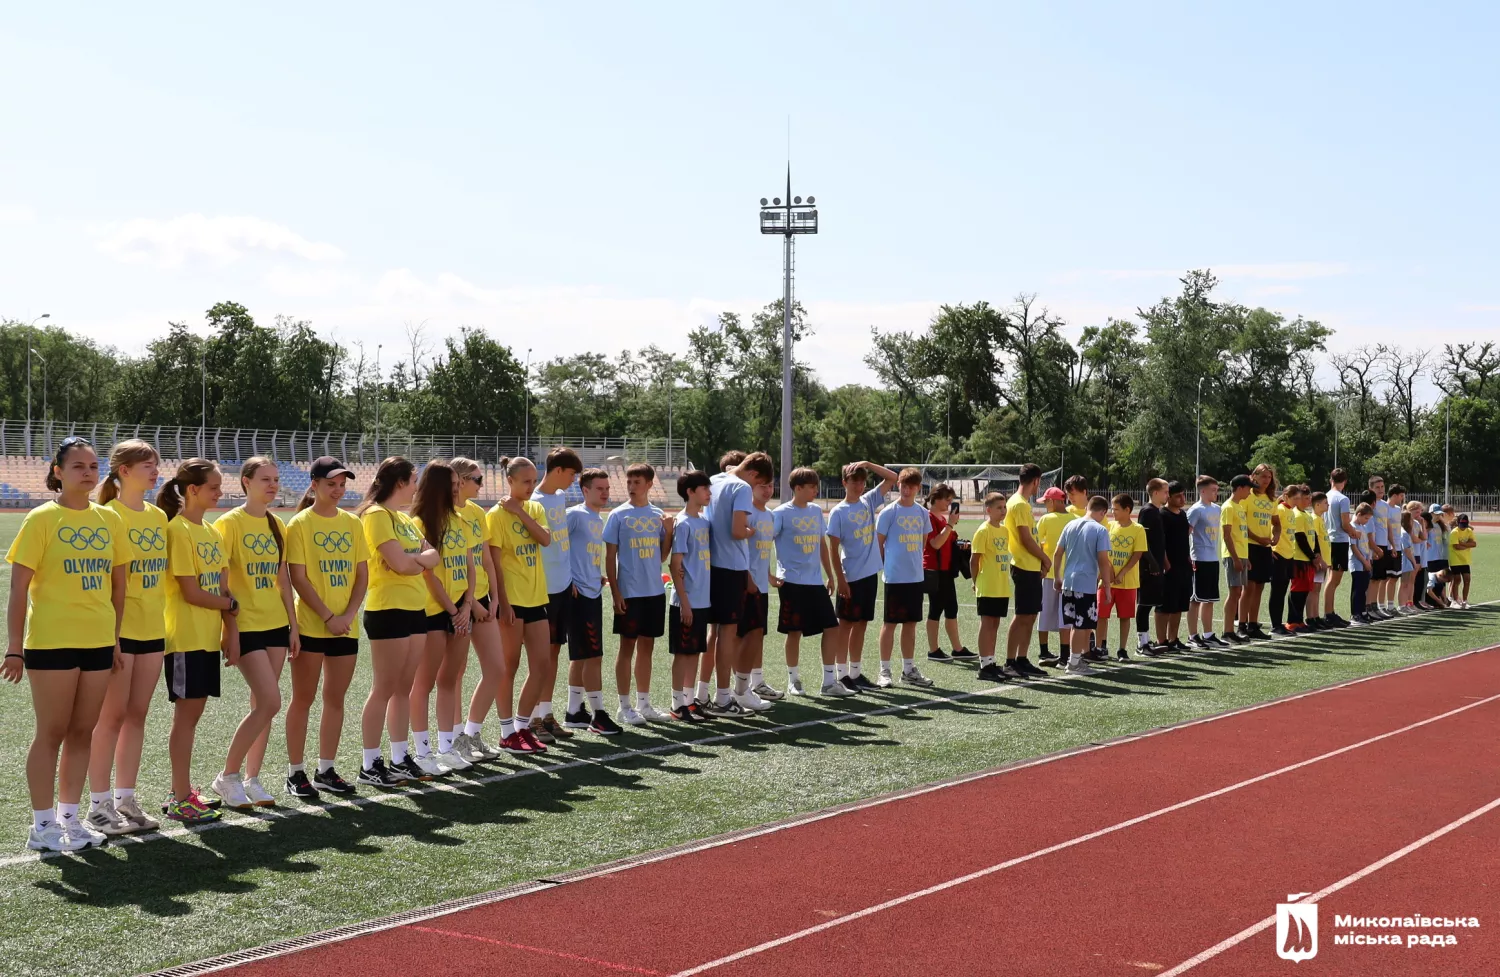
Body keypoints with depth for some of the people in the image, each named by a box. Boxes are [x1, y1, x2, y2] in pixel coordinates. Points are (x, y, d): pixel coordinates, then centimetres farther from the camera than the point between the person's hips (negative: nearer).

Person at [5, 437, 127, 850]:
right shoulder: (42, 519, -7)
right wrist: (15, 646, -12)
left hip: (98, 642, 5)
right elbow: (19, 587, -8)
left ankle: (69, 816, 21)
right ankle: (42, 825, 10)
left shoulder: (109, 519, 8)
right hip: (51, 641, -5)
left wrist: (115, 638, 11)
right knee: (52, 732, 1)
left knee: (82, 731, 10)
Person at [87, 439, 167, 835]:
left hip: (153, 628, 6)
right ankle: (99, 805, 8)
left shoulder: (159, 516, 10)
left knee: (137, 715, 10)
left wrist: (162, 616, 10)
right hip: (119, 628, -6)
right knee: (112, 716, -1)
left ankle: (125, 799, 18)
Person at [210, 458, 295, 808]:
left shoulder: (277, 525, 10)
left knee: (262, 705, 8)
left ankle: (251, 778, 17)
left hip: (276, 624, 6)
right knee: (270, 703, -12)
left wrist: (293, 625, 11)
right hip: (246, 626, -6)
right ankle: (227, 776, 3)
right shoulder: (230, 523, -9)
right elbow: (220, 579, -12)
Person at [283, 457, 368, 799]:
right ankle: (296, 772, 10)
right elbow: (298, 578, -10)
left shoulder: (352, 523, 8)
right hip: (310, 626, -5)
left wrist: (349, 614, -8)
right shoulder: (300, 524, -5)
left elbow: (362, 575, 7)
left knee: (336, 699, 10)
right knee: (303, 699, 2)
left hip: (346, 626, 5)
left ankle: (326, 771, 19)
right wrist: (328, 616, -16)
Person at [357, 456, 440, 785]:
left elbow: (433, 556, 9)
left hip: (415, 608, 8)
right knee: (384, 689, -4)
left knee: (404, 688, 11)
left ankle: (400, 759, 18)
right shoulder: (376, 515, -11)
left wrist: (411, 559, -9)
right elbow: (399, 563, -20)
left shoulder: (405, 518, 17)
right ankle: (370, 766, 2)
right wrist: (420, 558, -1)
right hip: (388, 610, -8)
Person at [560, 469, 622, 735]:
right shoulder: (575, 515, -11)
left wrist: (599, 576, 10)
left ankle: (574, 711, 20)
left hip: (593, 593, 9)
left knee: (581, 656, 13)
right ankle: (598, 714, -1)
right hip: (579, 594, -9)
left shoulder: (600, 520, 16)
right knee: (593, 655, -7)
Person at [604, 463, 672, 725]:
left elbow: (662, 554, 11)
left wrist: (668, 531, -5)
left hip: (655, 592, 4)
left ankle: (643, 703, 20)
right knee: (627, 647, 1)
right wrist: (615, 592, -10)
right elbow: (610, 557, -4)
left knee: (647, 646, 11)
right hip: (629, 593, -4)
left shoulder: (658, 516, 8)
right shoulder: (619, 516, -3)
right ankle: (625, 707, 8)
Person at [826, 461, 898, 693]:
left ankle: (856, 672, 17)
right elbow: (833, 548, -8)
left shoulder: (869, 501, 9)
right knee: (846, 623, 0)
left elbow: (892, 478, 10)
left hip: (870, 574, 6)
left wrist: (868, 464, -2)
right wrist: (840, 579, -13)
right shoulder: (838, 512, -7)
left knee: (861, 623, 10)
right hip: (851, 577, -6)